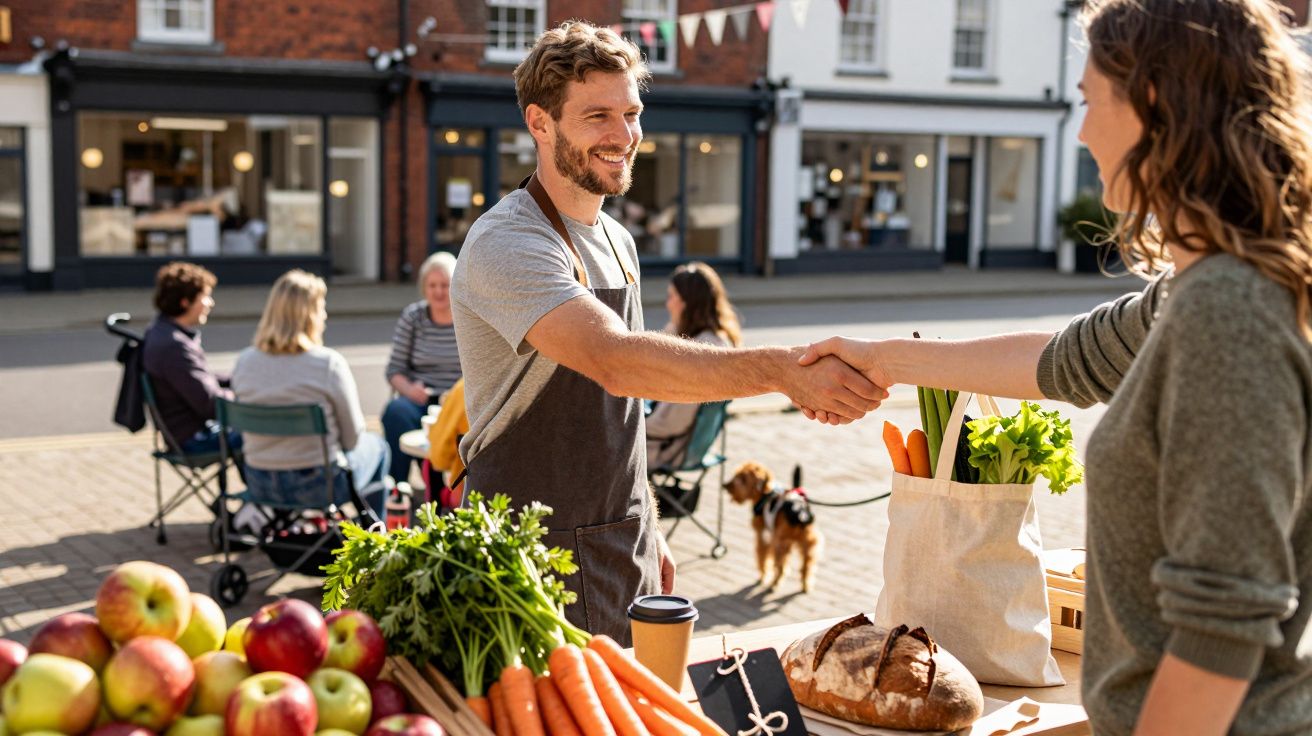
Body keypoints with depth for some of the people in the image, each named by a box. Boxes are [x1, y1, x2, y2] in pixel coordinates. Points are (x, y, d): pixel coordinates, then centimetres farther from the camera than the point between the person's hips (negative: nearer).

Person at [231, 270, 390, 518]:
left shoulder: (245, 361, -6)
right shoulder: (329, 363, -19)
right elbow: (352, 437, -10)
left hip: (259, 484, 5)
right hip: (317, 486, -5)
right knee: (376, 446, 27)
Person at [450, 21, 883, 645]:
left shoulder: (618, 243, 12)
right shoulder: (507, 244, -18)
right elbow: (615, 360, -35)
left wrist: (647, 535, 18)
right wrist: (781, 368, -42)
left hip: (623, 560, 8)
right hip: (534, 563, -8)